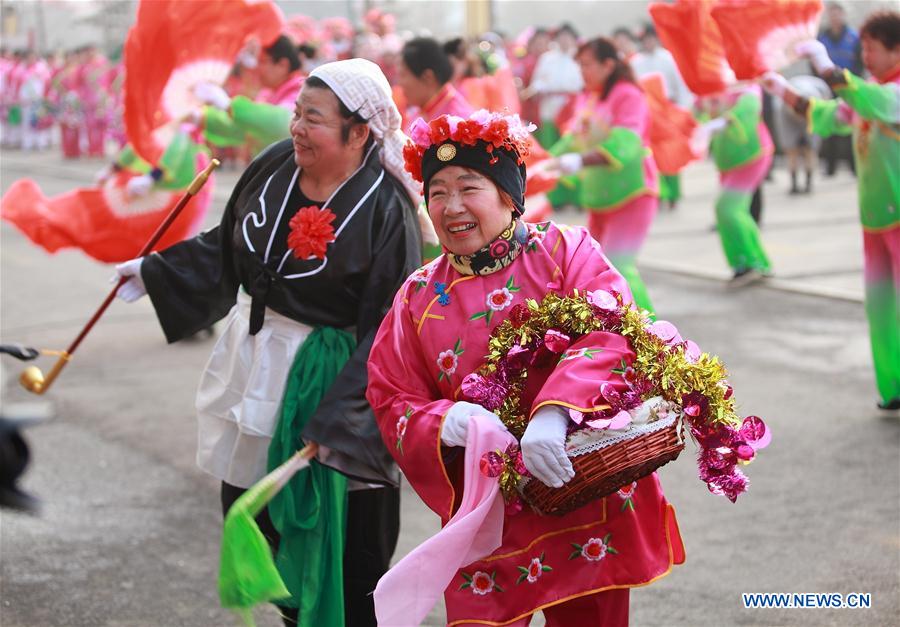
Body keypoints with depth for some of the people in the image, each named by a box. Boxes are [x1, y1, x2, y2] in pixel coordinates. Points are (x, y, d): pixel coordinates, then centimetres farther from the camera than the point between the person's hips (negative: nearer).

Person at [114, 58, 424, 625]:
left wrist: (339, 423, -26)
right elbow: (226, 248, 15)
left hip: (329, 378, -7)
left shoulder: (386, 211, -20)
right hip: (254, 357, 7)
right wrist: (154, 273, 11)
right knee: (250, 514, 20)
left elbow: (385, 329, -21)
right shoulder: (276, 164, -3)